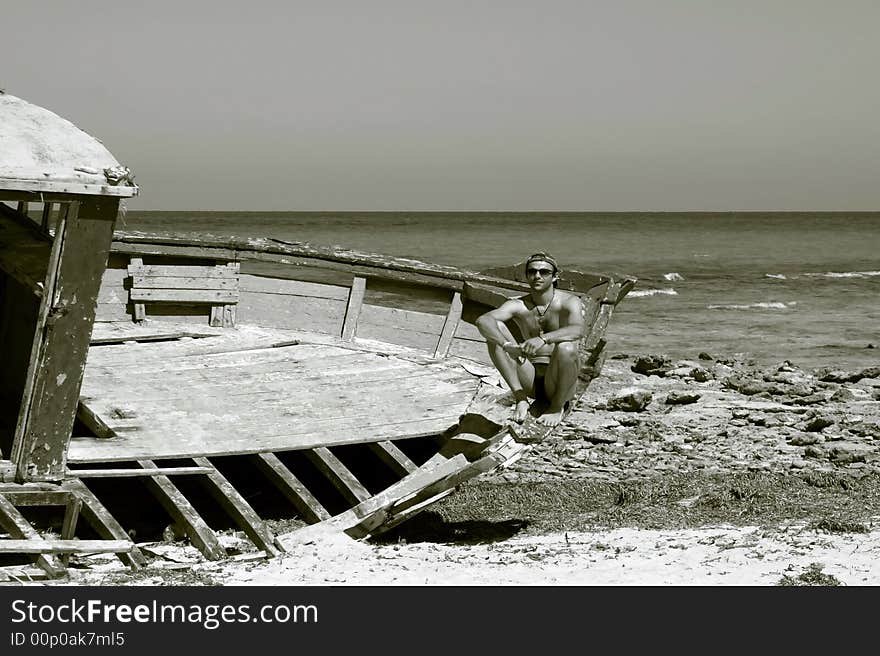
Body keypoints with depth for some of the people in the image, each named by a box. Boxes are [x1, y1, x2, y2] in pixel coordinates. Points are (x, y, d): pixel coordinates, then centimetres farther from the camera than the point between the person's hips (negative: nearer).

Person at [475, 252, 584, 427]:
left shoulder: (569, 302, -8)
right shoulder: (518, 306, -2)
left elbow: (577, 330, -31)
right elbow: (483, 320, -21)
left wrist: (543, 339, -48)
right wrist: (506, 345, -40)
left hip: (559, 381, -2)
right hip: (531, 381, 2)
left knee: (566, 348, -36)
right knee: (495, 330, -14)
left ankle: (558, 406, -8)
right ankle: (521, 398, -14)